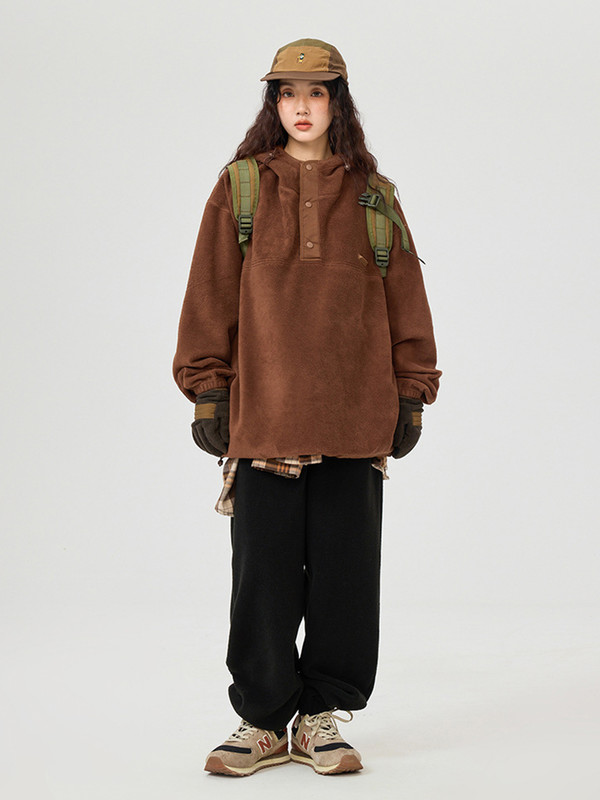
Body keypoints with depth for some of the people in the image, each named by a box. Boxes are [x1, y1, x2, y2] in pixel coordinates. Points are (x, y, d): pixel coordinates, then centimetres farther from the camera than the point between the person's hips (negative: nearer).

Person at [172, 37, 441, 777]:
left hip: (355, 418, 1)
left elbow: (404, 299, 11)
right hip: (262, 413, -1)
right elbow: (211, 295, 5)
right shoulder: (240, 188, 6)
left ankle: (322, 717, 19)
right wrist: (207, 391, -1)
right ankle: (262, 720, 16)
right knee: (264, 574, 2)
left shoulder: (372, 196, 9)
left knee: (345, 570, 5)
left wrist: (410, 395, 7)